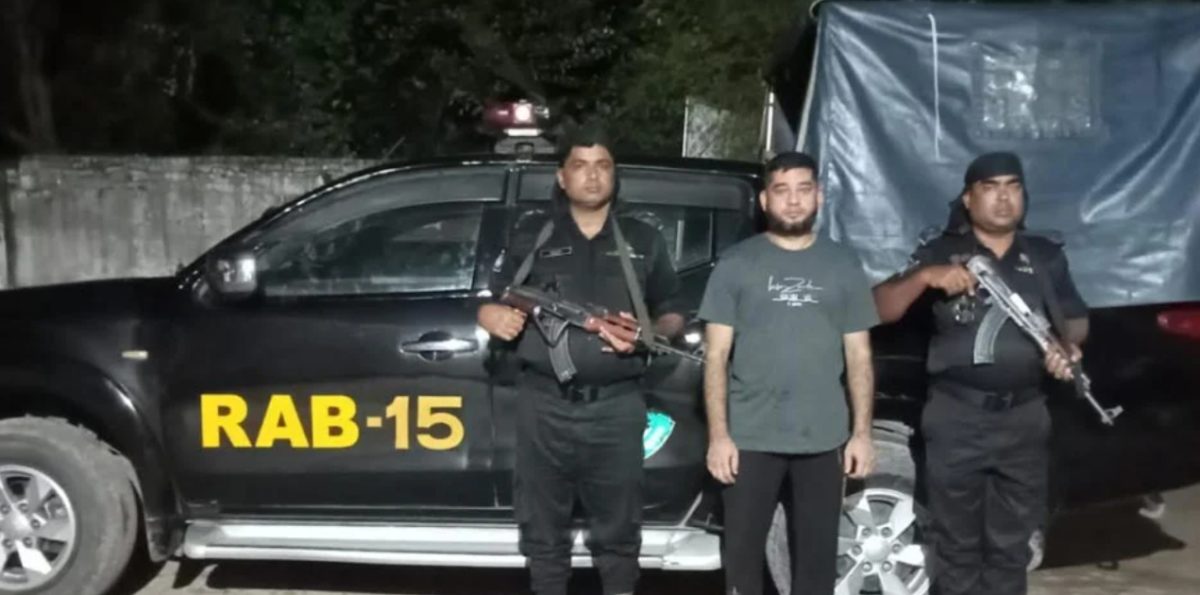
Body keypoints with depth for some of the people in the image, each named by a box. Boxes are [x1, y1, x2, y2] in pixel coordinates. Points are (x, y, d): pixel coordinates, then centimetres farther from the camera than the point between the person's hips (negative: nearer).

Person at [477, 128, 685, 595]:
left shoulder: (645, 241, 12)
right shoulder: (532, 240, 11)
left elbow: (673, 316, 14)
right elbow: (491, 306, 13)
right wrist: (495, 316, -11)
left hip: (617, 407, 0)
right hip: (545, 405, 1)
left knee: (618, 528, 6)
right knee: (543, 528, 7)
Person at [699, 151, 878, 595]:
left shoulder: (844, 267, 8)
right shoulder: (736, 264, 1)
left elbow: (859, 357, 9)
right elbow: (716, 356, -1)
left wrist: (862, 432, 1)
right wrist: (718, 434, -8)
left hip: (823, 440, 2)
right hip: (750, 439, -2)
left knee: (817, 554, 10)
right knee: (742, 552, 5)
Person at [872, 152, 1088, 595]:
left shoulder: (1046, 257, 10)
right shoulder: (940, 254, 2)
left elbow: (1076, 319, 15)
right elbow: (880, 310, -5)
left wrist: (1068, 347, -8)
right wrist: (924, 277, -22)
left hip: (1025, 419, 3)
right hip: (956, 418, -2)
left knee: (1011, 542, 12)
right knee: (957, 541, 6)